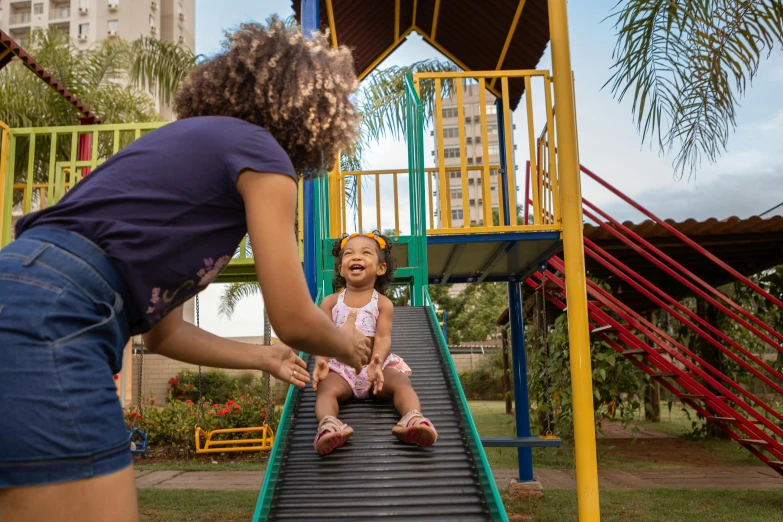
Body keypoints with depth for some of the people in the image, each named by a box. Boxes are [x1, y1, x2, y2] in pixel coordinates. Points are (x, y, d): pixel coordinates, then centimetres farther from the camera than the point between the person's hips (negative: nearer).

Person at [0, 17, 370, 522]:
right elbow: (296, 321, 0)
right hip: (45, 325, -10)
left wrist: (263, 357, 39)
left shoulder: (195, 142, 25)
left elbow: (164, 330, 28)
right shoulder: (259, 150, 1)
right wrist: (348, 344, 23)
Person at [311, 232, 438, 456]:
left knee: (401, 382, -27)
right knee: (327, 388, -30)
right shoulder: (330, 302, 9)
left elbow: (383, 338, -8)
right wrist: (321, 362, -22)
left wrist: (376, 362, -31)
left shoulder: (382, 303, 5)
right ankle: (328, 424, -55)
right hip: (340, 368, 0)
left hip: (376, 366, 0)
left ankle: (413, 418, -49)